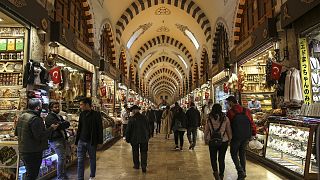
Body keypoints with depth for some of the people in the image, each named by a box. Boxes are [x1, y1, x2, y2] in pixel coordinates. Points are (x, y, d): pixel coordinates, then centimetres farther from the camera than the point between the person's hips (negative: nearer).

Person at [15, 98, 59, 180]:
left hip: (22, 151, 9)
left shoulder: (21, 116, 7)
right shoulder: (35, 119, -22)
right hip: (33, 152, -9)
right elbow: (40, 136, -25)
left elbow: (16, 133, 18)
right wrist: (51, 128, -15)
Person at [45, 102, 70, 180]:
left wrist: (62, 124, -7)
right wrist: (64, 124, -1)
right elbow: (59, 126, -18)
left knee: (63, 157, 11)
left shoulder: (59, 117, 21)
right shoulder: (49, 117, -7)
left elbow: (68, 124, 10)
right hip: (55, 140, -8)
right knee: (61, 157, -10)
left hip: (63, 139, 8)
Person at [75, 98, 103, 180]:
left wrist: (100, 141, -10)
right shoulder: (82, 114, 5)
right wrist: (77, 140, 9)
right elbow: (79, 128, 12)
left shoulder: (96, 114, -9)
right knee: (80, 160, 2)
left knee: (92, 159, 12)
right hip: (81, 141, 4)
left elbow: (100, 129, -7)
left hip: (91, 142, -3)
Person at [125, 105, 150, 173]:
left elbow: (128, 130, -9)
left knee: (135, 152, 15)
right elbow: (148, 128, 8)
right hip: (144, 138, 3)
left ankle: (136, 165, 25)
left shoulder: (132, 119, -13)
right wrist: (148, 136, 19)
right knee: (144, 152, 8)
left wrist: (127, 139, 3)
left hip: (135, 139, -2)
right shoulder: (144, 118, -1)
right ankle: (144, 167, 3)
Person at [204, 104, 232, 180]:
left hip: (212, 141, -1)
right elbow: (229, 130, 2)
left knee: (213, 158, 14)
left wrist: (205, 139, 14)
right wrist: (230, 139, 17)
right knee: (221, 159, 14)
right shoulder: (225, 119, -5)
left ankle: (215, 171, -5)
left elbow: (206, 130, 1)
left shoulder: (209, 119, -5)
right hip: (223, 141, 1)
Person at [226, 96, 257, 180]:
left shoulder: (230, 112, -11)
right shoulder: (246, 110, 3)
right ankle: (243, 172, 26)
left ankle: (241, 172, -3)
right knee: (242, 153, 18)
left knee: (234, 154, 9)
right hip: (246, 136, 5)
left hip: (236, 136, -5)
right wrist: (254, 133, 13)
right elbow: (252, 123, 5)